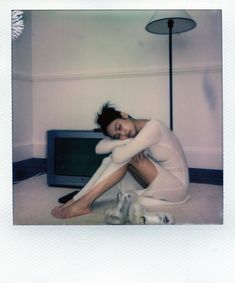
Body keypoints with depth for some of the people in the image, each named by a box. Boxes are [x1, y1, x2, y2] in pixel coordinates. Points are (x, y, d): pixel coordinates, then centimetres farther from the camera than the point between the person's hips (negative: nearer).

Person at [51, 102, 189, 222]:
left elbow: (119, 156, -30)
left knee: (121, 156, -23)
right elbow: (100, 148, -9)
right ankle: (77, 199, -11)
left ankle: (85, 202, -21)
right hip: (158, 184, 7)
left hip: (177, 188, -7)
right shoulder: (134, 134, 1)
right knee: (113, 159, -9)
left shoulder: (153, 126, -22)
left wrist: (117, 146, -9)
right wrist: (126, 142, -22)